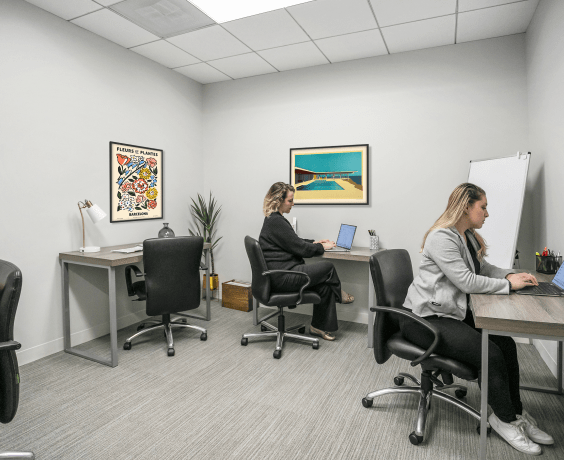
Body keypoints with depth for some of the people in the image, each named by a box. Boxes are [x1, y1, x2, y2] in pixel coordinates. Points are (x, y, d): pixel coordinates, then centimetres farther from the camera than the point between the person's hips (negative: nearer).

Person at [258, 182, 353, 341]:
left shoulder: (274, 219, 15)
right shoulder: (275, 222, -18)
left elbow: (294, 242, 26)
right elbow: (299, 248, -15)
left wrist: (314, 242, 14)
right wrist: (322, 247, 0)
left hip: (281, 273, 10)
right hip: (282, 277, -10)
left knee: (325, 285, -1)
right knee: (328, 267, -5)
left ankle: (320, 326, 8)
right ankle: (338, 294, 23)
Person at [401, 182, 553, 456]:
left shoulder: (469, 237, 15)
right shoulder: (441, 238, -18)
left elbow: (483, 267, 21)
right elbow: (466, 281, -21)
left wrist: (510, 275, 2)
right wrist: (509, 285, -11)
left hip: (452, 312, 9)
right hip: (424, 318, -9)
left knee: (505, 343, -5)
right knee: (490, 353, -17)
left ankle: (515, 414, 11)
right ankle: (505, 420, 7)